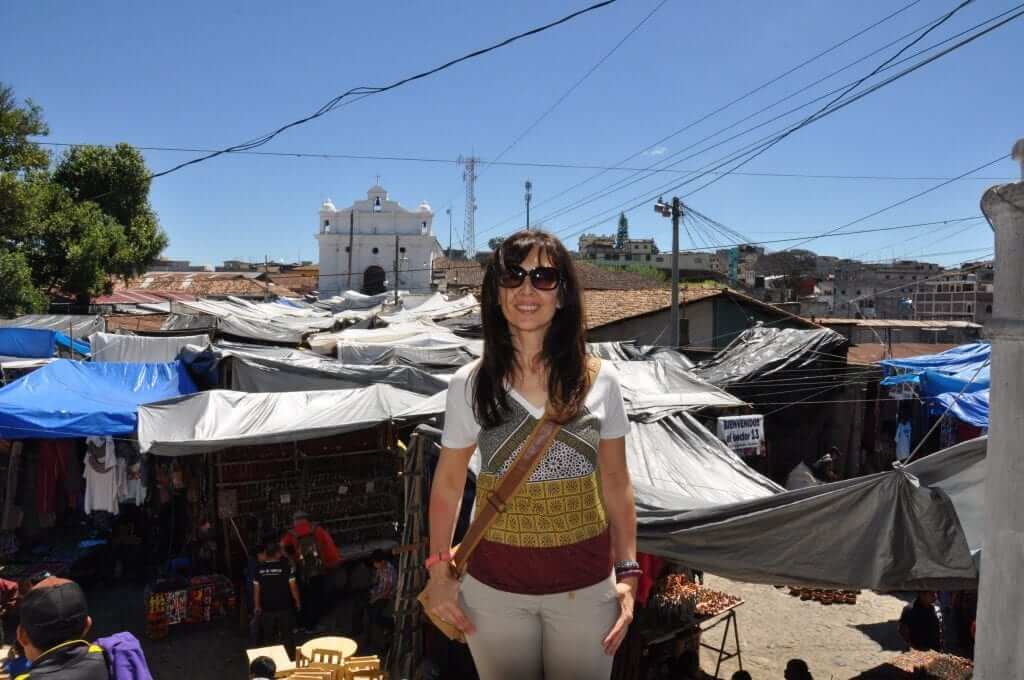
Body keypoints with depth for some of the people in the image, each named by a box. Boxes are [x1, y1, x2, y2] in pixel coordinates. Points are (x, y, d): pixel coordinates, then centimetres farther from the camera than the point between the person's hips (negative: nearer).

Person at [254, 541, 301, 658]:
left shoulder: (259, 567, -6)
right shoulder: (286, 566, -13)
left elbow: (256, 588, -1)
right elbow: (293, 586, -10)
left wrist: (257, 606, 11)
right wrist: (298, 602, 3)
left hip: (266, 609, 2)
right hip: (284, 607, -2)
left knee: (268, 637, 16)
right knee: (287, 635, 13)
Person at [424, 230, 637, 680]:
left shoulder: (599, 379, -3)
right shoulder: (469, 384, -5)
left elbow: (616, 482, 3)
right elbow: (447, 484, 4)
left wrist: (627, 574, 1)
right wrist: (439, 573, 2)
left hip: (586, 584, 1)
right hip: (495, 584, 0)